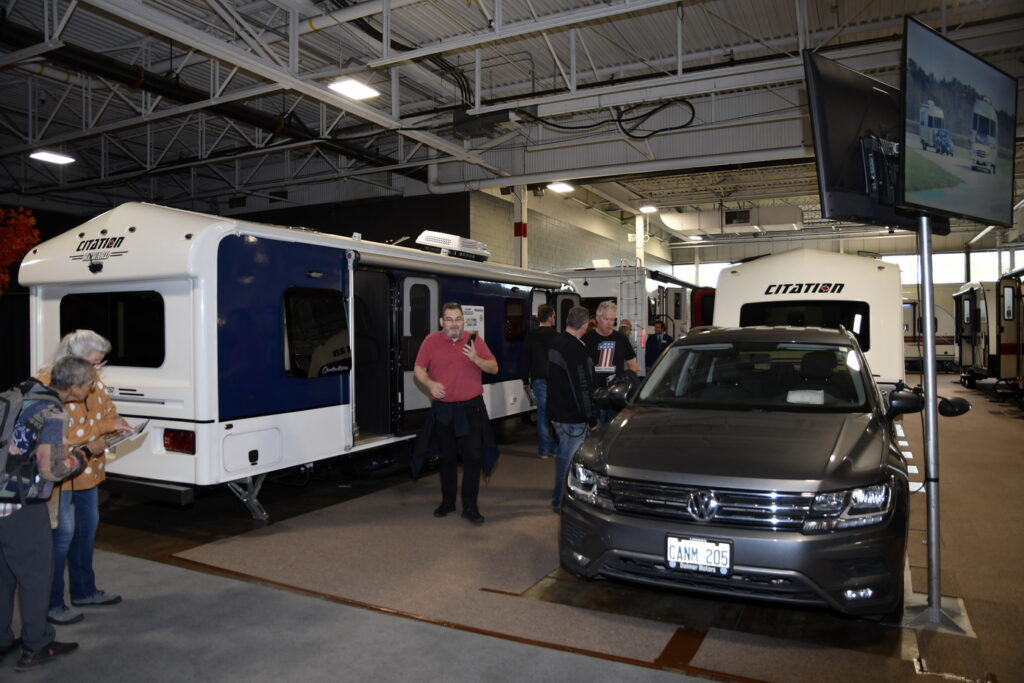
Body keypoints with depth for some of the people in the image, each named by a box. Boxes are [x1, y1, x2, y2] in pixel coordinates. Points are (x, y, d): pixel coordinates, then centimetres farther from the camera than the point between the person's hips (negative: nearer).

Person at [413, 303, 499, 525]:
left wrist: (476, 359, -17)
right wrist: (430, 384, -15)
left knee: (473, 456, -3)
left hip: (471, 408, -1)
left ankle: (470, 506, 10)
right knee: (447, 458, 13)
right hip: (442, 410, 1)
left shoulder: (474, 340, 1)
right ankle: (447, 501, 30)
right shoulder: (431, 341, 1)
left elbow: (494, 368, 2)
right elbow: (418, 369, 5)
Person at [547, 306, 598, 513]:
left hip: (557, 411, 9)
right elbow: (582, 389, -21)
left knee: (563, 454, 21)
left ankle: (559, 495, 33)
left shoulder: (555, 343, 6)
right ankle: (560, 501, 11)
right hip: (572, 417, -9)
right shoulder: (576, 351, -23)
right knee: (568, 458, 2)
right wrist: (591, 419, -14)